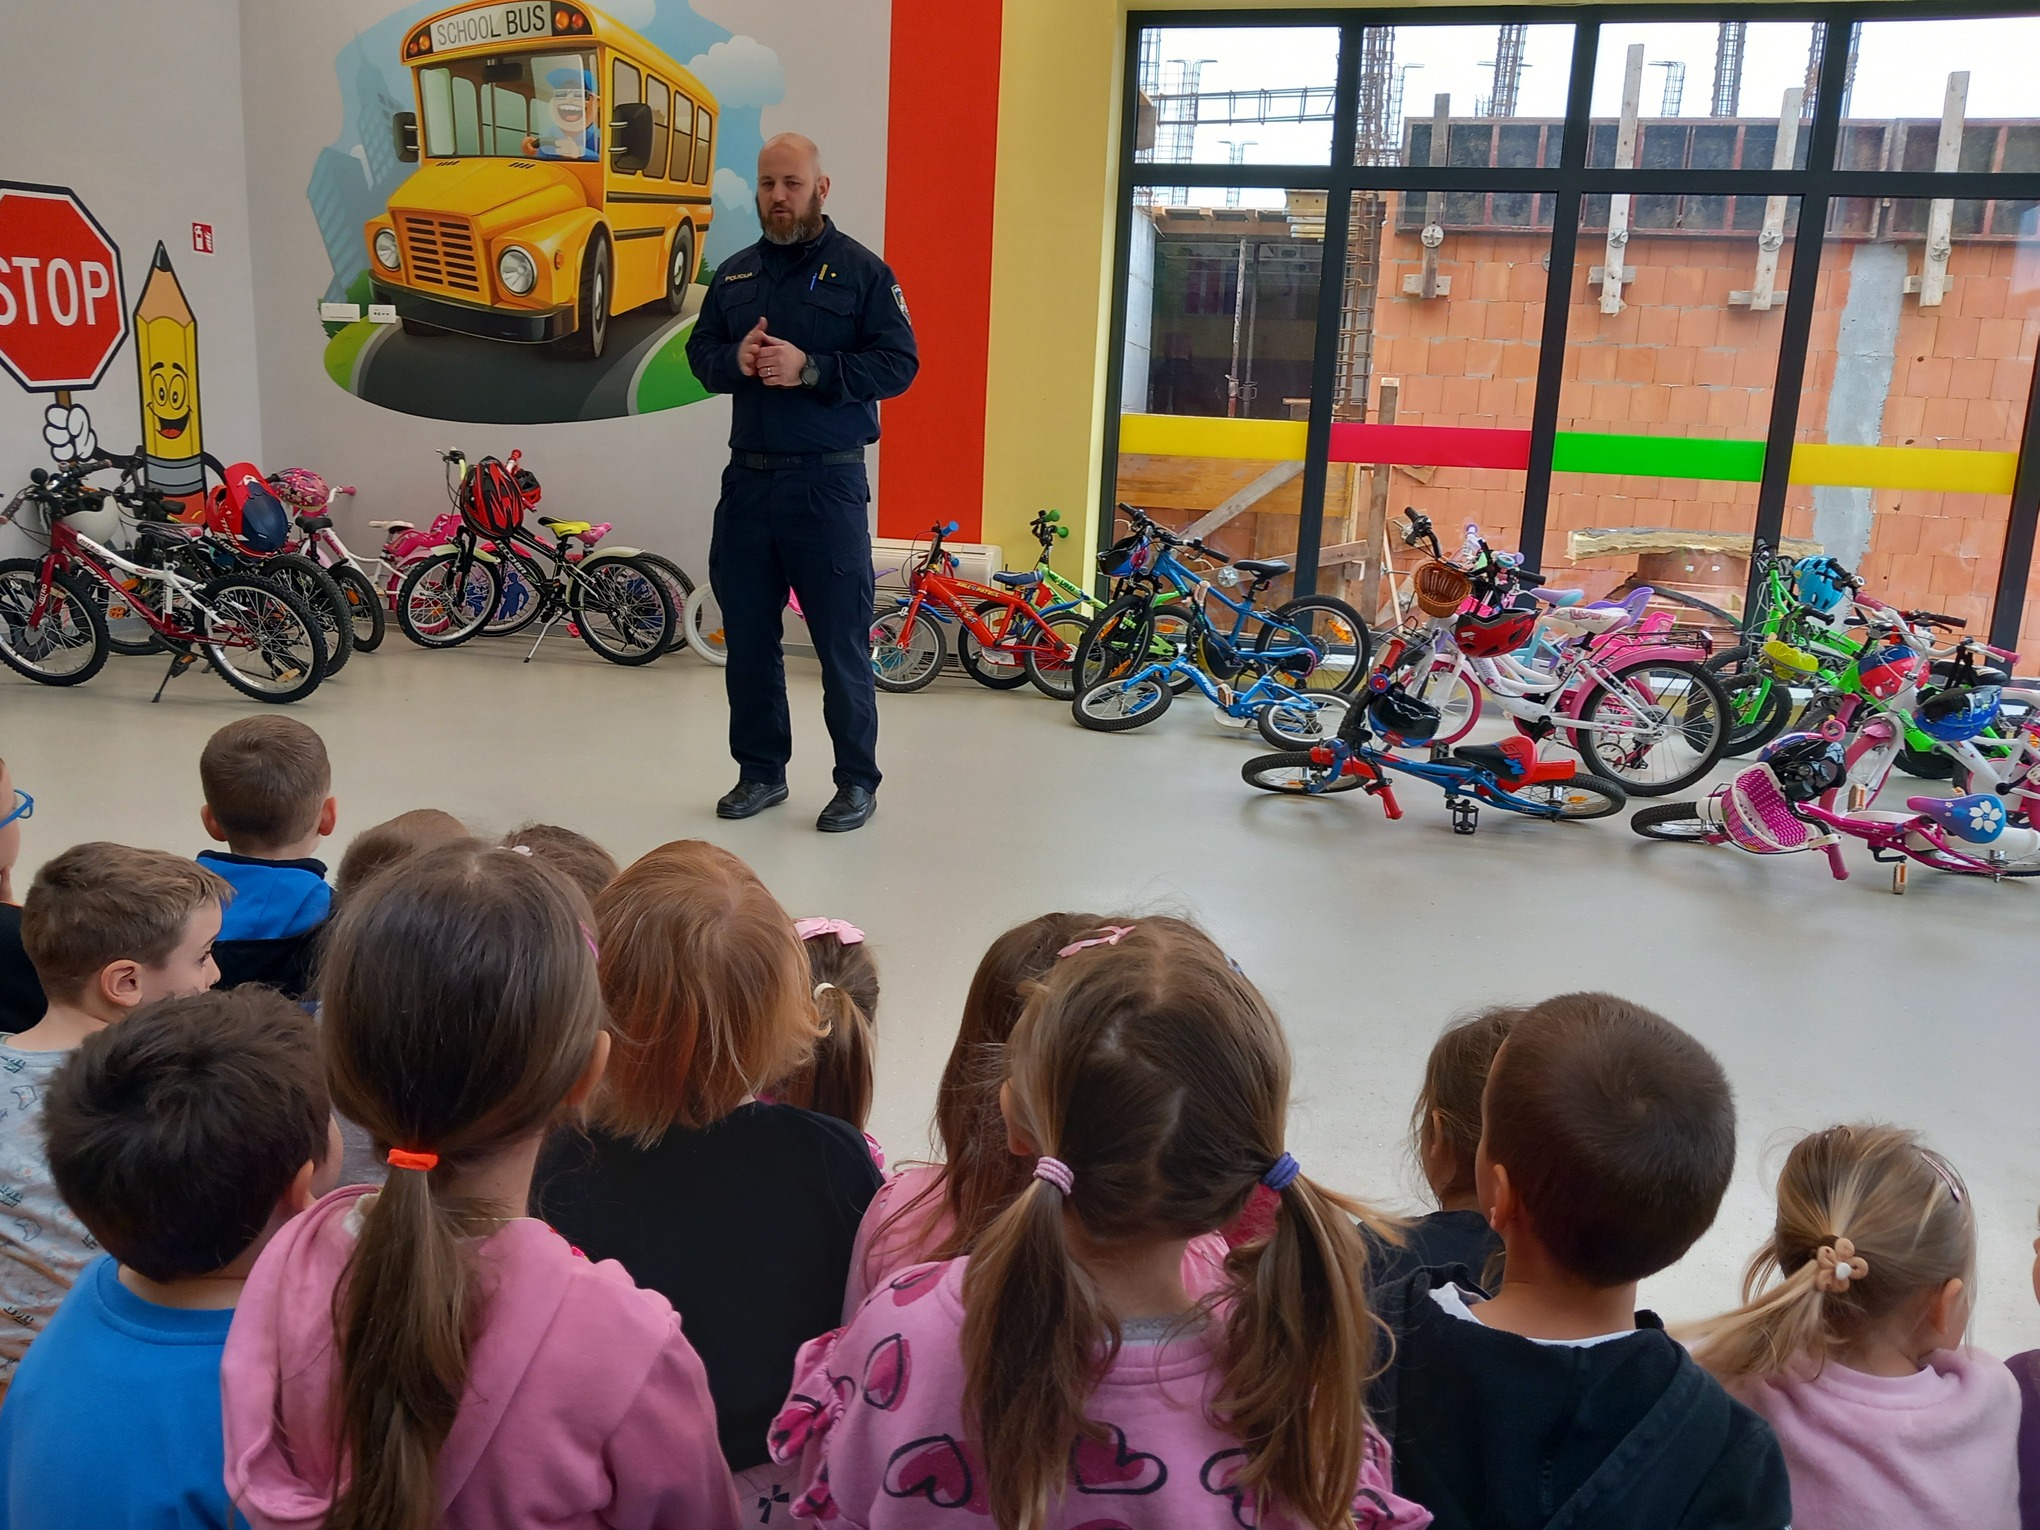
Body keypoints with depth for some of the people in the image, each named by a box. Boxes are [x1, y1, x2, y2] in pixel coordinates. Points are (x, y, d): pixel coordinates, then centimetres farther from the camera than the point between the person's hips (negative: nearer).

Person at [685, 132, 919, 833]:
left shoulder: (862, 270, -2)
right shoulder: (734, 273, 14)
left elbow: (899, 363, -9)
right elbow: (700, 352, 16)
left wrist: (810, 368, -20)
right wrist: (736, 361, -7)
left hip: (827, 484, -5)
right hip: (747, 478, 5)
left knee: (842, 642, -1)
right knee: (747, 636, 10)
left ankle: (858, 779, 13)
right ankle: (761, 771, 24)